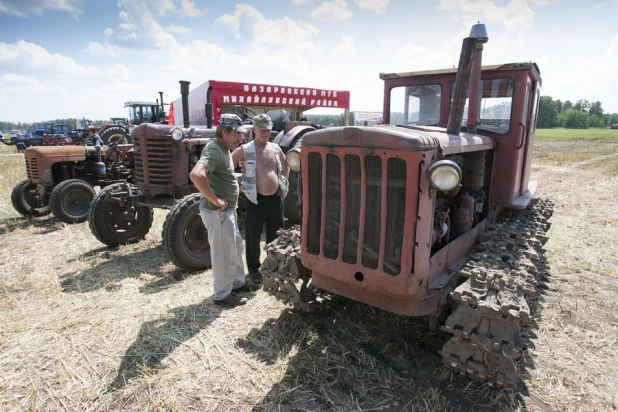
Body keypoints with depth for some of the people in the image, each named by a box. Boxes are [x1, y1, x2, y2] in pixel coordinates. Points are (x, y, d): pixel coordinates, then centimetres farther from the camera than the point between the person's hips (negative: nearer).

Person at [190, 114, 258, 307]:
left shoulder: (224, 149, 10)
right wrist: (215, 200, -29)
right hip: (217, 212, -10)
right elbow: (196, 175, -39)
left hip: (228, 209, 10)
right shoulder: (214, 151, -22)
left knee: (236, 247, 22)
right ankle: (222, 294, 19)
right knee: (224, 254, 3)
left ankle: (237, 282, 39)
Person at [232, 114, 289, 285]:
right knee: (253, 236, 6)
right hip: (256, 200, -5)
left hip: (276, 199, 5)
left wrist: (284, 181, 12)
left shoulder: (275, 148, 7)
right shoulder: (245, 150, -8)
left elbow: (285, 163, 25)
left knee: (275, 235, 17)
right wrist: (239, 185, -8)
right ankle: (254, 269, 24)